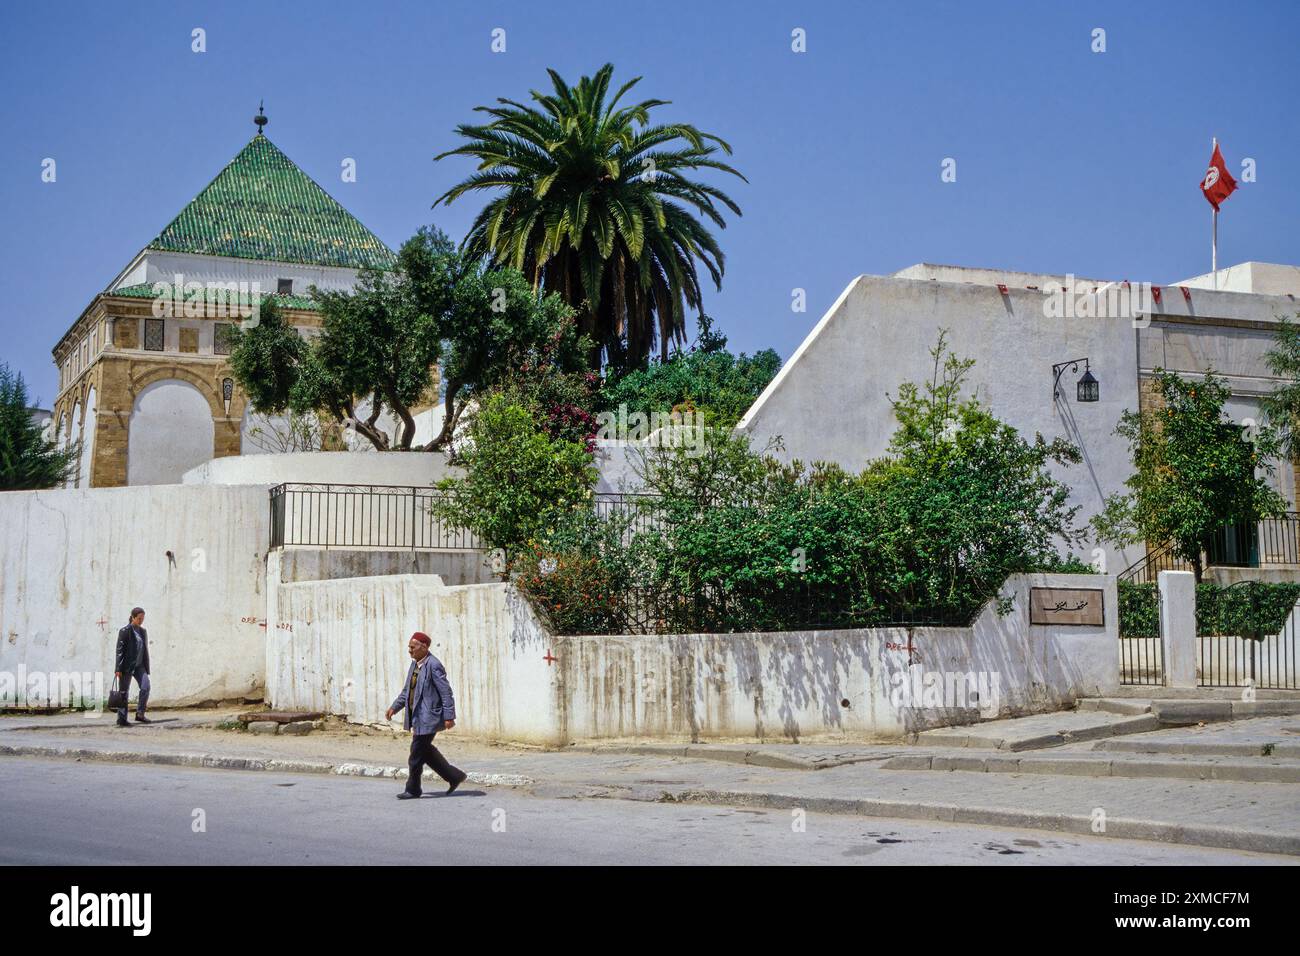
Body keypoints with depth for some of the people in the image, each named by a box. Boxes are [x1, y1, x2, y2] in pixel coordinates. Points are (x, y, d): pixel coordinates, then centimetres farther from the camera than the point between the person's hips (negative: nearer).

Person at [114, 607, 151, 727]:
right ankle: (121, 719, 6)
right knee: (124, 692, 0)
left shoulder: (143, 632, 13)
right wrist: (118, 668, -14)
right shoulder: (125, 631, -6)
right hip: (127, 665, -5)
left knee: (146, 687, -12)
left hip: (139, 665, 5)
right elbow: (119, 650, -9)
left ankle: (140, 714, -4)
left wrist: (147, 668, 16)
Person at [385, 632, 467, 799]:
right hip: (417, 716, 10)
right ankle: (454, 776, 26)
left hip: (428, 717, -10)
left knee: (417, 753, -3)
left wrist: (449, 716, -20)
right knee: (425, 750, 16)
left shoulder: (433, 666, -17)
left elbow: (446, 692, -18)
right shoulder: (415, 664, 11)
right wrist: (394, 707, 12)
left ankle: (412, 790, 10)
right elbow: (407, 690, 20)